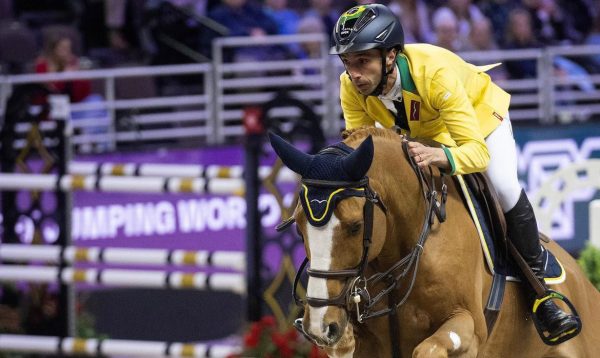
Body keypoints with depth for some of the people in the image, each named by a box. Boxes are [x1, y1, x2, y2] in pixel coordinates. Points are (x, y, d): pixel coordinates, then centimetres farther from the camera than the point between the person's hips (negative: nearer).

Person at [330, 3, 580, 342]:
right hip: (418, 130, 5)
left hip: (479, 111, -5)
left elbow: (477, 151, -47)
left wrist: (442, 157, -69)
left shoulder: (434, 72, -44)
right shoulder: (352, 88, -30)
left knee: (505, 188, -26)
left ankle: (538, 289, -9)